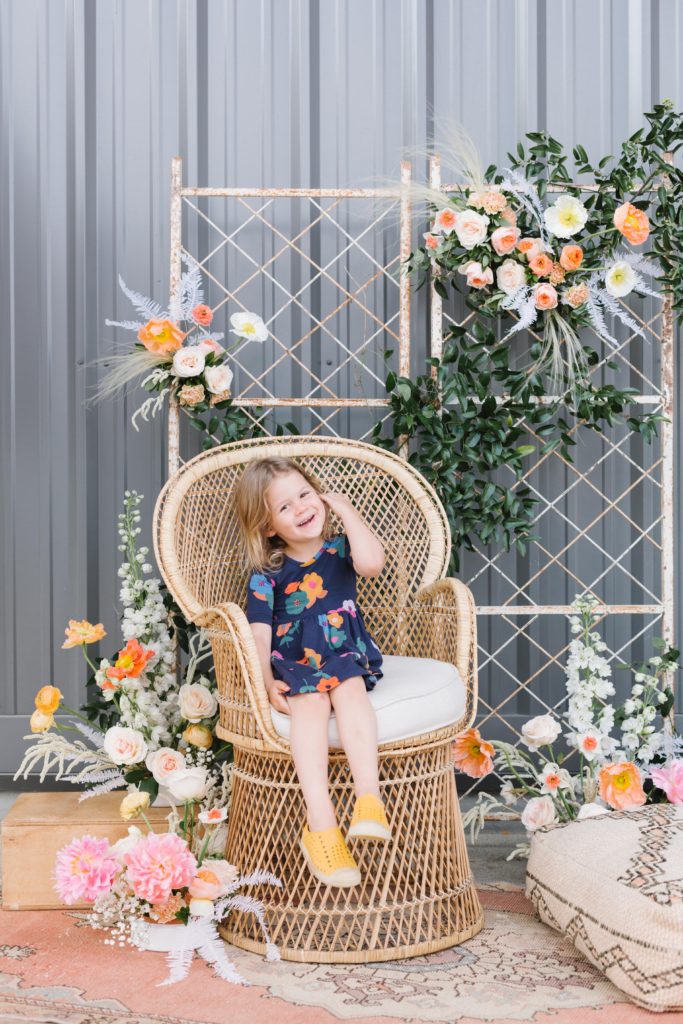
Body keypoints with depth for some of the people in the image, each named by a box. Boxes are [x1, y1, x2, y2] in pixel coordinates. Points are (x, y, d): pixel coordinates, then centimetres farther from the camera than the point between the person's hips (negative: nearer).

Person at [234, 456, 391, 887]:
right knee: (311, 699, -33)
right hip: (293, 664, -1)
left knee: (349, 688, -34)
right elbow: (259, 632, -2)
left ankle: (369, 800, -44)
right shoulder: (267, 574, 7)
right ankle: (321, 824, -42)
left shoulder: (339, 549, 10)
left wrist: (346, 511, -5)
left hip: (346, 656, 1)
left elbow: (372, 563, -15)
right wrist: (266, 682, -19)